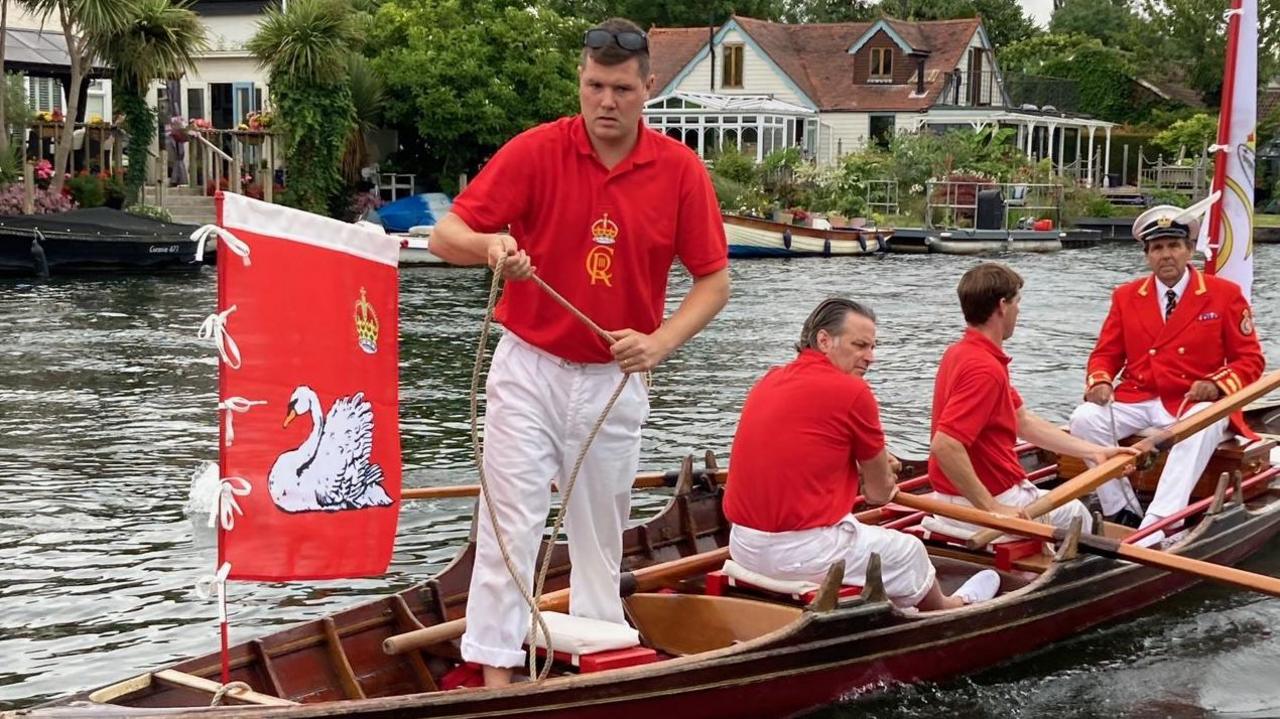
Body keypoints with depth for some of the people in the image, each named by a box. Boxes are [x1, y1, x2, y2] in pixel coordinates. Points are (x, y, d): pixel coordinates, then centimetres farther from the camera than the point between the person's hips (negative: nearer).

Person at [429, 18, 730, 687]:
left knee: (601, 528, 14)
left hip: (615, 378, 2)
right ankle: (495, 671, 3)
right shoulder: (534, 152, -11)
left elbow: (715, 280, -1)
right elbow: (444, 235, -13)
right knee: (510, 521, -3)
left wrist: (661, 341, -17)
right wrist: (490, 244, -35)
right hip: (529, 367, -2)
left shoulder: (681, 171, -6)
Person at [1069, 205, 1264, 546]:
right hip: (1137, 400, 4)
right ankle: (1123, 514, -15)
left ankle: (1153, 533, -46)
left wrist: (1216, 385, -19)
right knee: (1084, 419, -23)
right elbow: (1106, 354, 13)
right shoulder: (1126, 297, 11)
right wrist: (1100, 382, -11)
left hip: (1196, 403, -3)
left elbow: (1250, 360, 2)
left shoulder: (1225, 294, 2)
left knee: (1202, 428, -38)